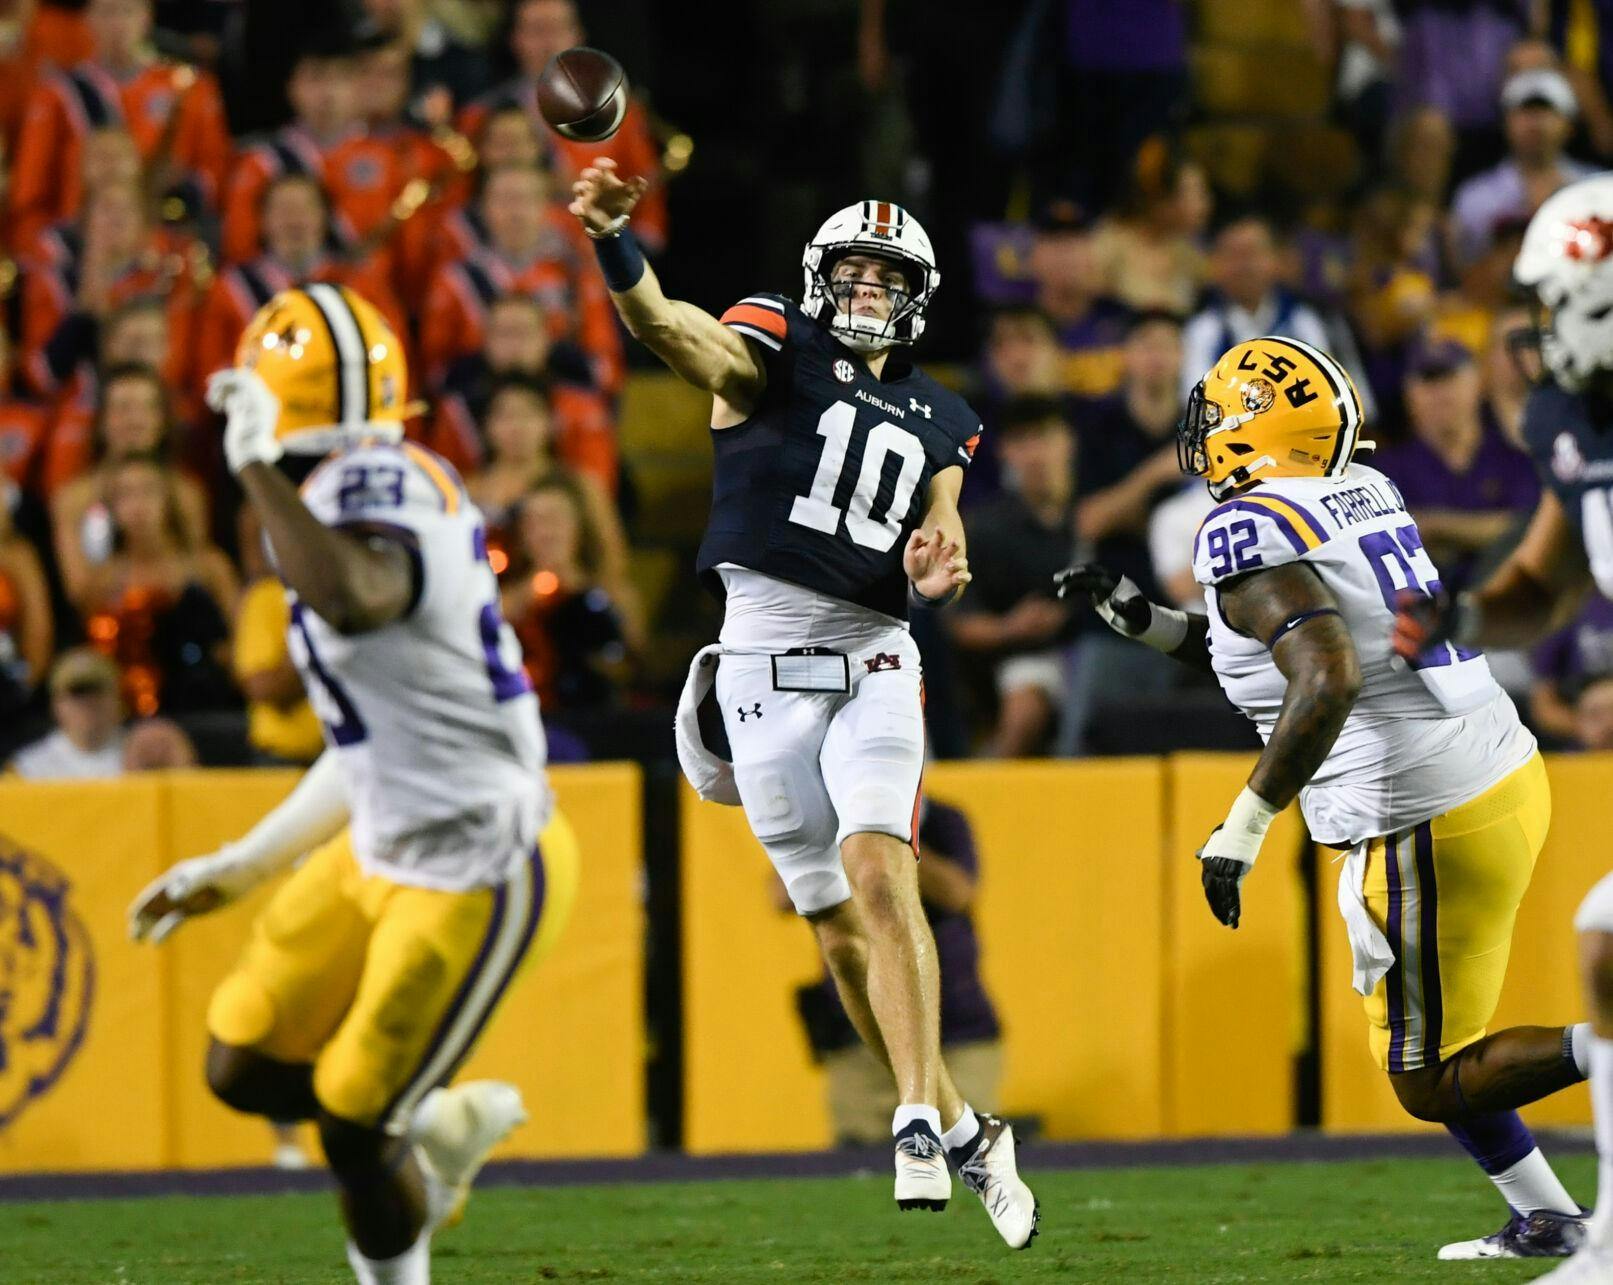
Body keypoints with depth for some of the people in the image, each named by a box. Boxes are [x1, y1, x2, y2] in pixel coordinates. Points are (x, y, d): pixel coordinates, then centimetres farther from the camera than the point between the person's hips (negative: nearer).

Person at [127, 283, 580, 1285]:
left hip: (476, 872, -9)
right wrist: (239, 868, 23)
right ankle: (447, 1123, 31)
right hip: (384, 851, 9)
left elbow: (353, 599, -49)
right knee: (245, 1069, 11)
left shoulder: (377, 490, -21)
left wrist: (257, 465, -40)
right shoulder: (379, 495, 9)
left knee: (354, 1129, 0)